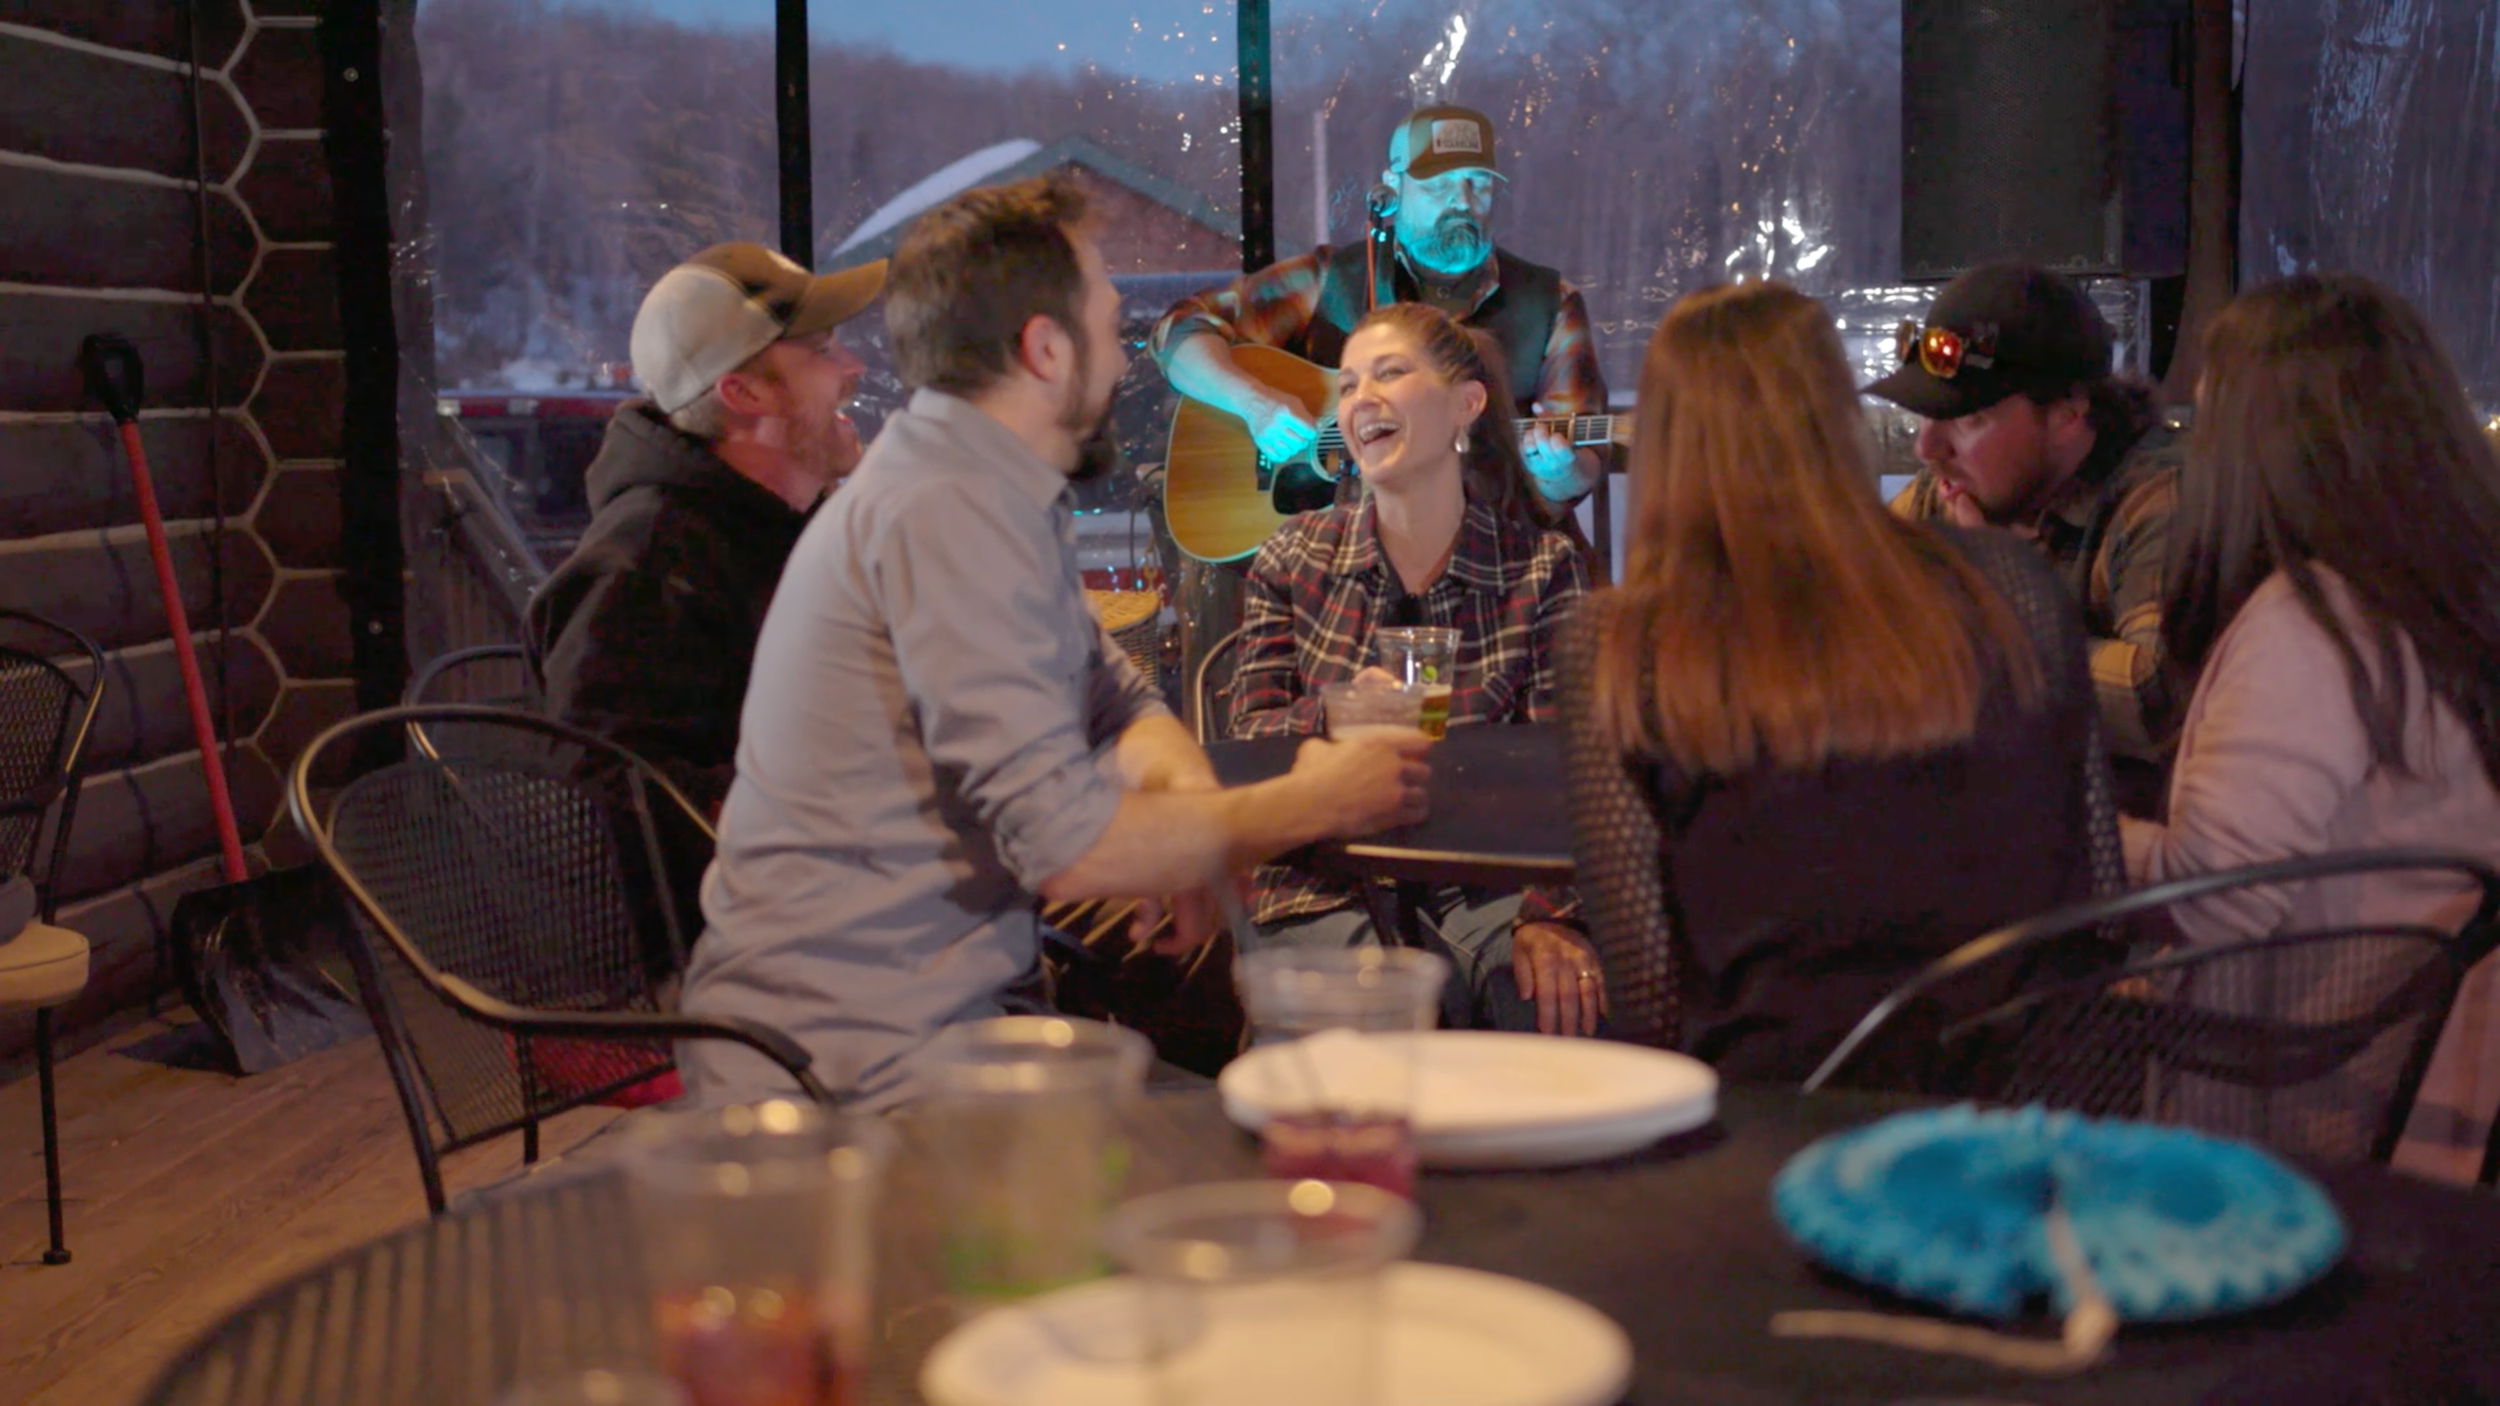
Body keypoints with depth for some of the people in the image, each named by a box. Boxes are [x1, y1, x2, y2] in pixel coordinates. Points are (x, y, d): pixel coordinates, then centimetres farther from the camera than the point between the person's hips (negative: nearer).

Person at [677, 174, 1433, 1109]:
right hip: (860, 1063, -9)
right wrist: (1310, 805, -10)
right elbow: (1067, 847, -24)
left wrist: (1186, 790, -5)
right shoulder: (949, 512, -20)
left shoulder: (983, 490, 12)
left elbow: (1119, 702, 19)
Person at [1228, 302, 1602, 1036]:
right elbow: (1247, 740, 5)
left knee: (1559, 995, -33)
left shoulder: (1543, 565, 5)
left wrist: (1550, 916, -22)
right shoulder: (1296, 557, 10)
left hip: (1484, 885, 0)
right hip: (1325, 894, 0)